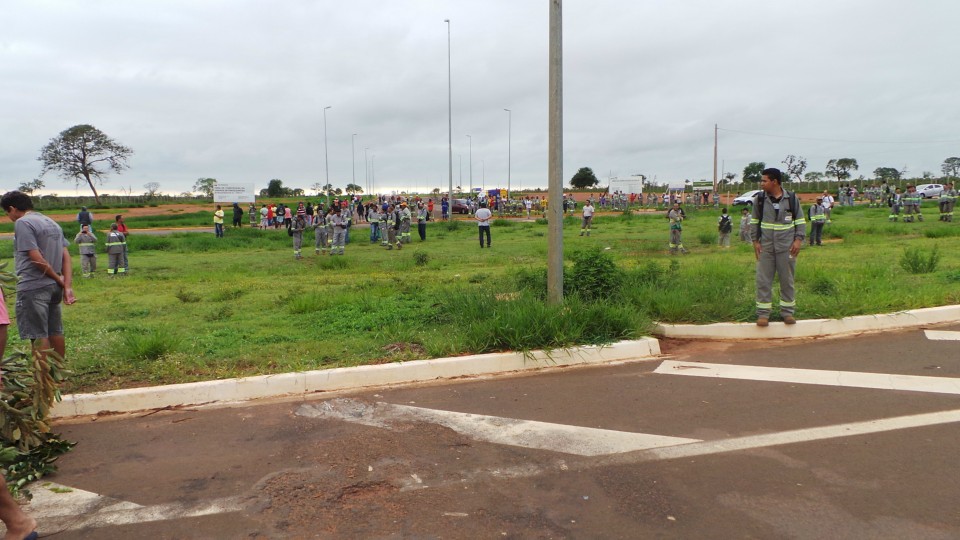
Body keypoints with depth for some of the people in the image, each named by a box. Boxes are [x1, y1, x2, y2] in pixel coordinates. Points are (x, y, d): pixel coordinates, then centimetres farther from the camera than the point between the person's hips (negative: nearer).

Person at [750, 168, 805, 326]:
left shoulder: (792, 198, -1)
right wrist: (755, 241, 1)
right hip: (765, 246, 1)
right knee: (763, 280, 1)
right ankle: (763, 313, 9)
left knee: (787, 280, 8)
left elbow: (800, 221, 5)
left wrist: (798, 239, -5)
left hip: (786, 247, 0)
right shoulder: (759, 199, 1)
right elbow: (754, 221, 9)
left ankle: (787, 312, 20)